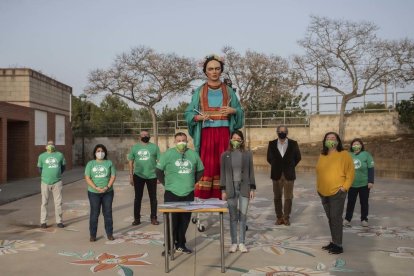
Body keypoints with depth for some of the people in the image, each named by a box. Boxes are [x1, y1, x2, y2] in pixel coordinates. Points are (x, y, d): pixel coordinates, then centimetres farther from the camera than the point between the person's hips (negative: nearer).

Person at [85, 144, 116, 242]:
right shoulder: (90, 164, 3)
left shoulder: (109, 163, 5)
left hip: (108, 192, 1)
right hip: (94, 193, -1)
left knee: (108, 213, 6)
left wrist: (107, 187, -14)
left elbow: (113, 176, 0)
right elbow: (87, 178, -3)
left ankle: (109, 233, 15)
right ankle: (92, 235, 11)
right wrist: (96, 188, -15)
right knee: (94, 213, 2)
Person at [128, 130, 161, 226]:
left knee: (153, 197, 6)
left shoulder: (154, 147, 2)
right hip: (138, 176, 1)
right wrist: (131, 176, 2)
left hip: (152, 176, 0)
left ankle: (153, 218, 16)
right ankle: (137, 218, 15)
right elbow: (131, 162, 7)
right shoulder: (135, 147, 6)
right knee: (138, 197, 6)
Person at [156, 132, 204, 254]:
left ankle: (181, 245, 26)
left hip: (188, 194, 3)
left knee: (184, 221, 11)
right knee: (172, 221, 0)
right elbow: (159, 171, 1)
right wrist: (166, 183, 0)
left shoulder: (193, 154, 6)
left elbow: (200, 170, 17)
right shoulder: (168, 154, -4)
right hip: (172, 194, -3)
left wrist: (191, 182, 12)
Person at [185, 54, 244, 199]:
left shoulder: (228, 91, 10)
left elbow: (240, 112, 12)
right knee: (206, 165, -6)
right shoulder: (199, 92, 8)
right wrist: (198, 117, -14)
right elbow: (188, 113, 6)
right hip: (206, 134, -1)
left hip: (224, 133, 1)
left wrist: (233, 111, -10)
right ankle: (202, 198, -2)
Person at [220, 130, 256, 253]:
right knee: (233, 216, 3)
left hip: (244, 188, 0)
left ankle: (242, 243, 11)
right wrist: (223, 190, 0)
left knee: (243, 216, 1)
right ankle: (233, 243, 12)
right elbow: (223, 173, 5)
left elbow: (251, 172, 6)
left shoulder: (248, 154, 6)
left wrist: (252, 188, 1)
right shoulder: (225, 155, 5)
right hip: (231, 189, 0)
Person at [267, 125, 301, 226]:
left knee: (288, 197, 2)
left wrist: (290, 166, 7)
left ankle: (286, 217, 12)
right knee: (277, 197, 6)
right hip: (276, 175, 1)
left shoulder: (293, 144, -1)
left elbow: (298, 157, 9)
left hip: (289, 175, -1)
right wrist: (275, 166, 9)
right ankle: (279, 217, 15)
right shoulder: (272, 144, 1)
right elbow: (269, 158, 12)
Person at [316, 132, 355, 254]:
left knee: (336, 218, -6)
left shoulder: (344, 154, -6)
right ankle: (333, 242, 24)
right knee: (330, 218, 13)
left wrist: (345, 187, -12)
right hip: (323, 193, 6)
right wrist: (319, 187, 12)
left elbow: (350, 172, -7)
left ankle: (338, 245, 2)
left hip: (337, 192, -6)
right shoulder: (322, 156, 10)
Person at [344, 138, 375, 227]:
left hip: (364, 184, -2)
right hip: (352, 184, 2)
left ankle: (364, 219, 20)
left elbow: (371, 169, -7)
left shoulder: (366, 155, -5)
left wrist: (371, 181, -13)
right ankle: (347, 219, 15)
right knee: (350, 202, 7)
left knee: (364, 202, 9)